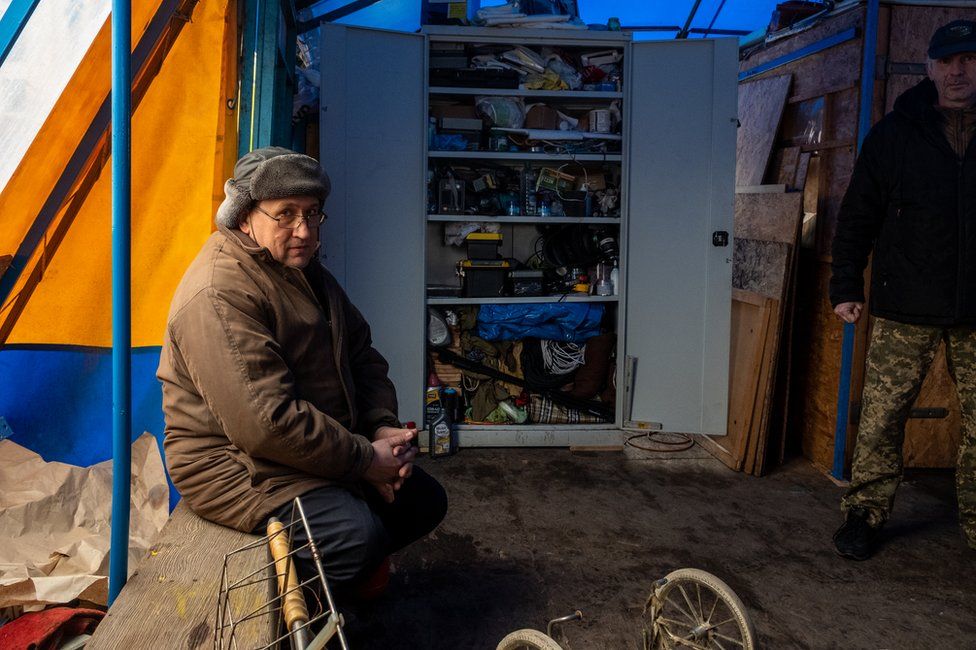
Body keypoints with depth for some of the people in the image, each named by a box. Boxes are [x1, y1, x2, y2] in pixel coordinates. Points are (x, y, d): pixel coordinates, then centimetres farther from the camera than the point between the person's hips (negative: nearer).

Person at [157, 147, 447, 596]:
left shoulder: (304, 270, 9)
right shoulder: (218, 294, -24)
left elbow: (362, 354, 12)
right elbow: (267, 422, -30)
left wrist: (383, 427, -6)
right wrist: (365, 459, -22)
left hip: (321, 452, 9)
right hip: (236, 466, -9)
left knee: (425, 501, 6)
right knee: (358, 534, -29)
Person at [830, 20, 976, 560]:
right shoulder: (894, 135, 4)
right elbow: (857, 217, 6)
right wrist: (845, 288, 1)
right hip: (905, 311, -1)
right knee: (880, 418, 1)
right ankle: (864, 515, 15)